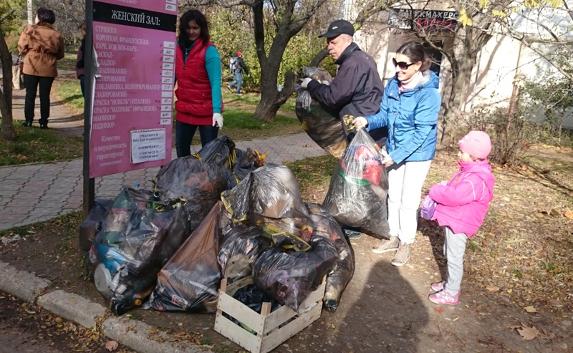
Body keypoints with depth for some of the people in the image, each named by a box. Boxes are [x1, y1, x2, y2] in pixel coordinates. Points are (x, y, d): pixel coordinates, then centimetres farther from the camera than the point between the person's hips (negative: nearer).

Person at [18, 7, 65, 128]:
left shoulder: (30, 30, -6)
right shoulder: (57, 35, -1)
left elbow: (21, 47, -4)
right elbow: (60, 54, 5)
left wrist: (29, 54, 15)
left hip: (31, 68, -1)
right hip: (48, 69, 1)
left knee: (30, 94, 8)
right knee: (45, 95, 7)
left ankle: (28, 120, 10)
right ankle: (43, 122, 8)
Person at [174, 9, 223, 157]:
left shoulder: (209, 50, -13)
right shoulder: (178, 47, 3)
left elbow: (215, 82, -19)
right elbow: (172, 77, 10)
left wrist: (217, 111, -29)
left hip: (206, 111, -5)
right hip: (184, 110, 6)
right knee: (181, 149, 14)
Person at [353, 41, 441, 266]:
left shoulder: (429, 93, -25)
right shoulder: (393, 84, -6)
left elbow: (422, 132, -24)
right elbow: (385, 114, 3)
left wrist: (397, 155, -26)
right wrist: (368, 121, -17)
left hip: (417, 154, -6)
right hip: (395, 150, 6)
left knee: (409, 201, 4)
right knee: (393, 197, 16)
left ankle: (406, 243, 23)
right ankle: (394, 237, 34)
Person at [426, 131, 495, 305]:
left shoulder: (476, 180, -28)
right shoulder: (468, 171, 6)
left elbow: (454, 196, -34)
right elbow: (451, 188, 20)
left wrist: (435, 191, -19)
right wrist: (440, 189, 2)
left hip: (459, 224, -10)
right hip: (452, 220, 10)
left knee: (454, 258, 2)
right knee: (449, 254, 23)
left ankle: (451, 294, 15)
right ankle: (450, 282, 40)